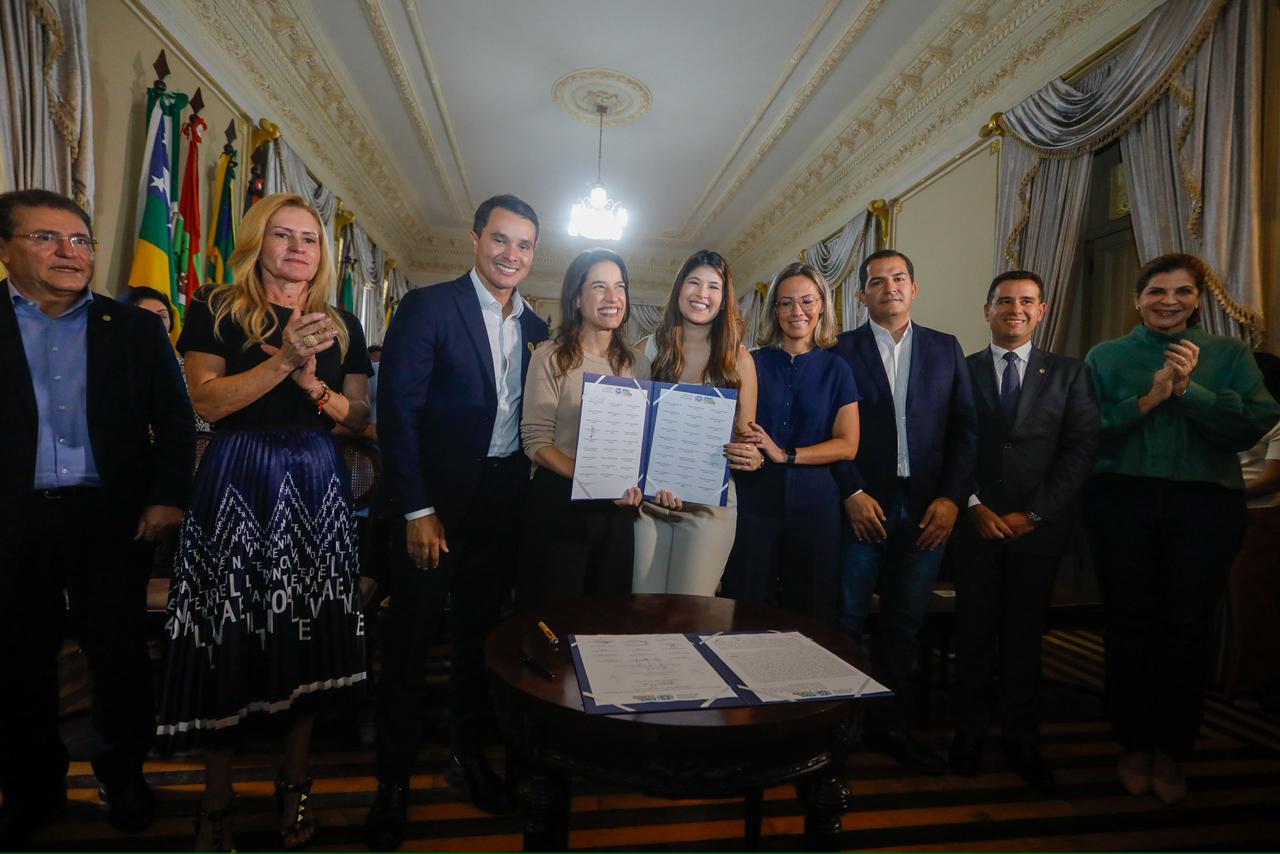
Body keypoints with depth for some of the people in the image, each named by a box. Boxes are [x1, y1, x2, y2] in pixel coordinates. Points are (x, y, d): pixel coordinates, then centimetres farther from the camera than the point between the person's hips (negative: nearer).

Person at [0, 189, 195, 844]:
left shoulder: (134, 327, 5)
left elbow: (175, 420, 3)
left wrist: (168, 496, -6)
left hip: (112, 517, 0)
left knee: (120, 654, 8)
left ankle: (121, 771, 28)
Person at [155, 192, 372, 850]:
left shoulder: (340, 325, 11)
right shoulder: (217, 310, 3)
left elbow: (360, 417, 8)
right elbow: (206, 401, -8)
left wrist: (313, 383, -10)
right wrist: (284, 360, -18)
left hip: (317, 487, 3)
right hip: (237, 483, -2)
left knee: (309, 634, 6)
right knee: (228, 636, 3)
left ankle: (295, 782, 25)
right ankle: (215, 801, 22)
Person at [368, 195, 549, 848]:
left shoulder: (536, 329, 8)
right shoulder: (427, 307, -7)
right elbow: (397, 412, -11)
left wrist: (527, 484, 2)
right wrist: (417, 510, -14)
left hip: (502, 502, 5)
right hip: (435, 502, -4)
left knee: (481, 633, 16)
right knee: (410, 639, 7)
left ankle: (467, 756, 35)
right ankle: (394, 781, 25)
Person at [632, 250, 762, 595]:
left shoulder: (738, 360, 3)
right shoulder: (646, 351, 3)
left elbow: (747, 435, 6)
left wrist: (753, 458, -17)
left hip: (710, 505, 0)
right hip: (647, 501, 1)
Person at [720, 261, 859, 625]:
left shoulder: (835, 369, 5)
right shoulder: (752, 363, 4)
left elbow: (847, 445, -1)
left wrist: (786, 454, -13)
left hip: (815, 504, 1)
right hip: (753, 500, 0)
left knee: (811, 615, 11)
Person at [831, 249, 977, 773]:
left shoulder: (945, 349, 10)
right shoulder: (842, 350, 1)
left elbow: (965, 428, 6)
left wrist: (952, 497, -3)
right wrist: (852, 494, -11)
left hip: (927, 509, 3)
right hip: (863, 506, -3)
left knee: (904, 623, 11)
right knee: (845, 621, 3)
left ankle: (889, 725, 27)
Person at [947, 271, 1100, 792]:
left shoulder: (1069, 373, 6)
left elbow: (1081, 450, -1)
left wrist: (1032, 514, -8)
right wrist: (975, 506, -8)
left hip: (1040, 526, 0)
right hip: (976, 523, 0)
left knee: (1025, 635, 9)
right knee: (974, 633, 6)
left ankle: (1022, 741, 23)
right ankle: (970, 734, 20)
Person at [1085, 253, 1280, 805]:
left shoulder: (1230, 355, 10)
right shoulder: (1106, 357, 7)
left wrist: (1188, 389, -15)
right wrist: (1148, 398, -14)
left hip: (1206, 505, 1)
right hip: (1123, 500, 0)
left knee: (1188, 625, 2)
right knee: (1130, 623, 4)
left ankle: (1171, 750, 19)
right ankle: (1134, 743, 20)